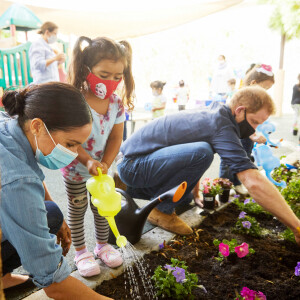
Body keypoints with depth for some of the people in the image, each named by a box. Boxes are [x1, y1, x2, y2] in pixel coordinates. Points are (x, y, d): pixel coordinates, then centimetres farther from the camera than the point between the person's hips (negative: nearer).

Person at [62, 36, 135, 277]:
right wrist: (88, 161, -34)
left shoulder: (117, 103, -10)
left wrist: (105, 164, -18)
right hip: (75, 168, -4)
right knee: (77, 208, 12)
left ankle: (102, 245, 40)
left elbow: (116, 138, -8)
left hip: (101, 167, 4)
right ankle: (81, 252, 32)